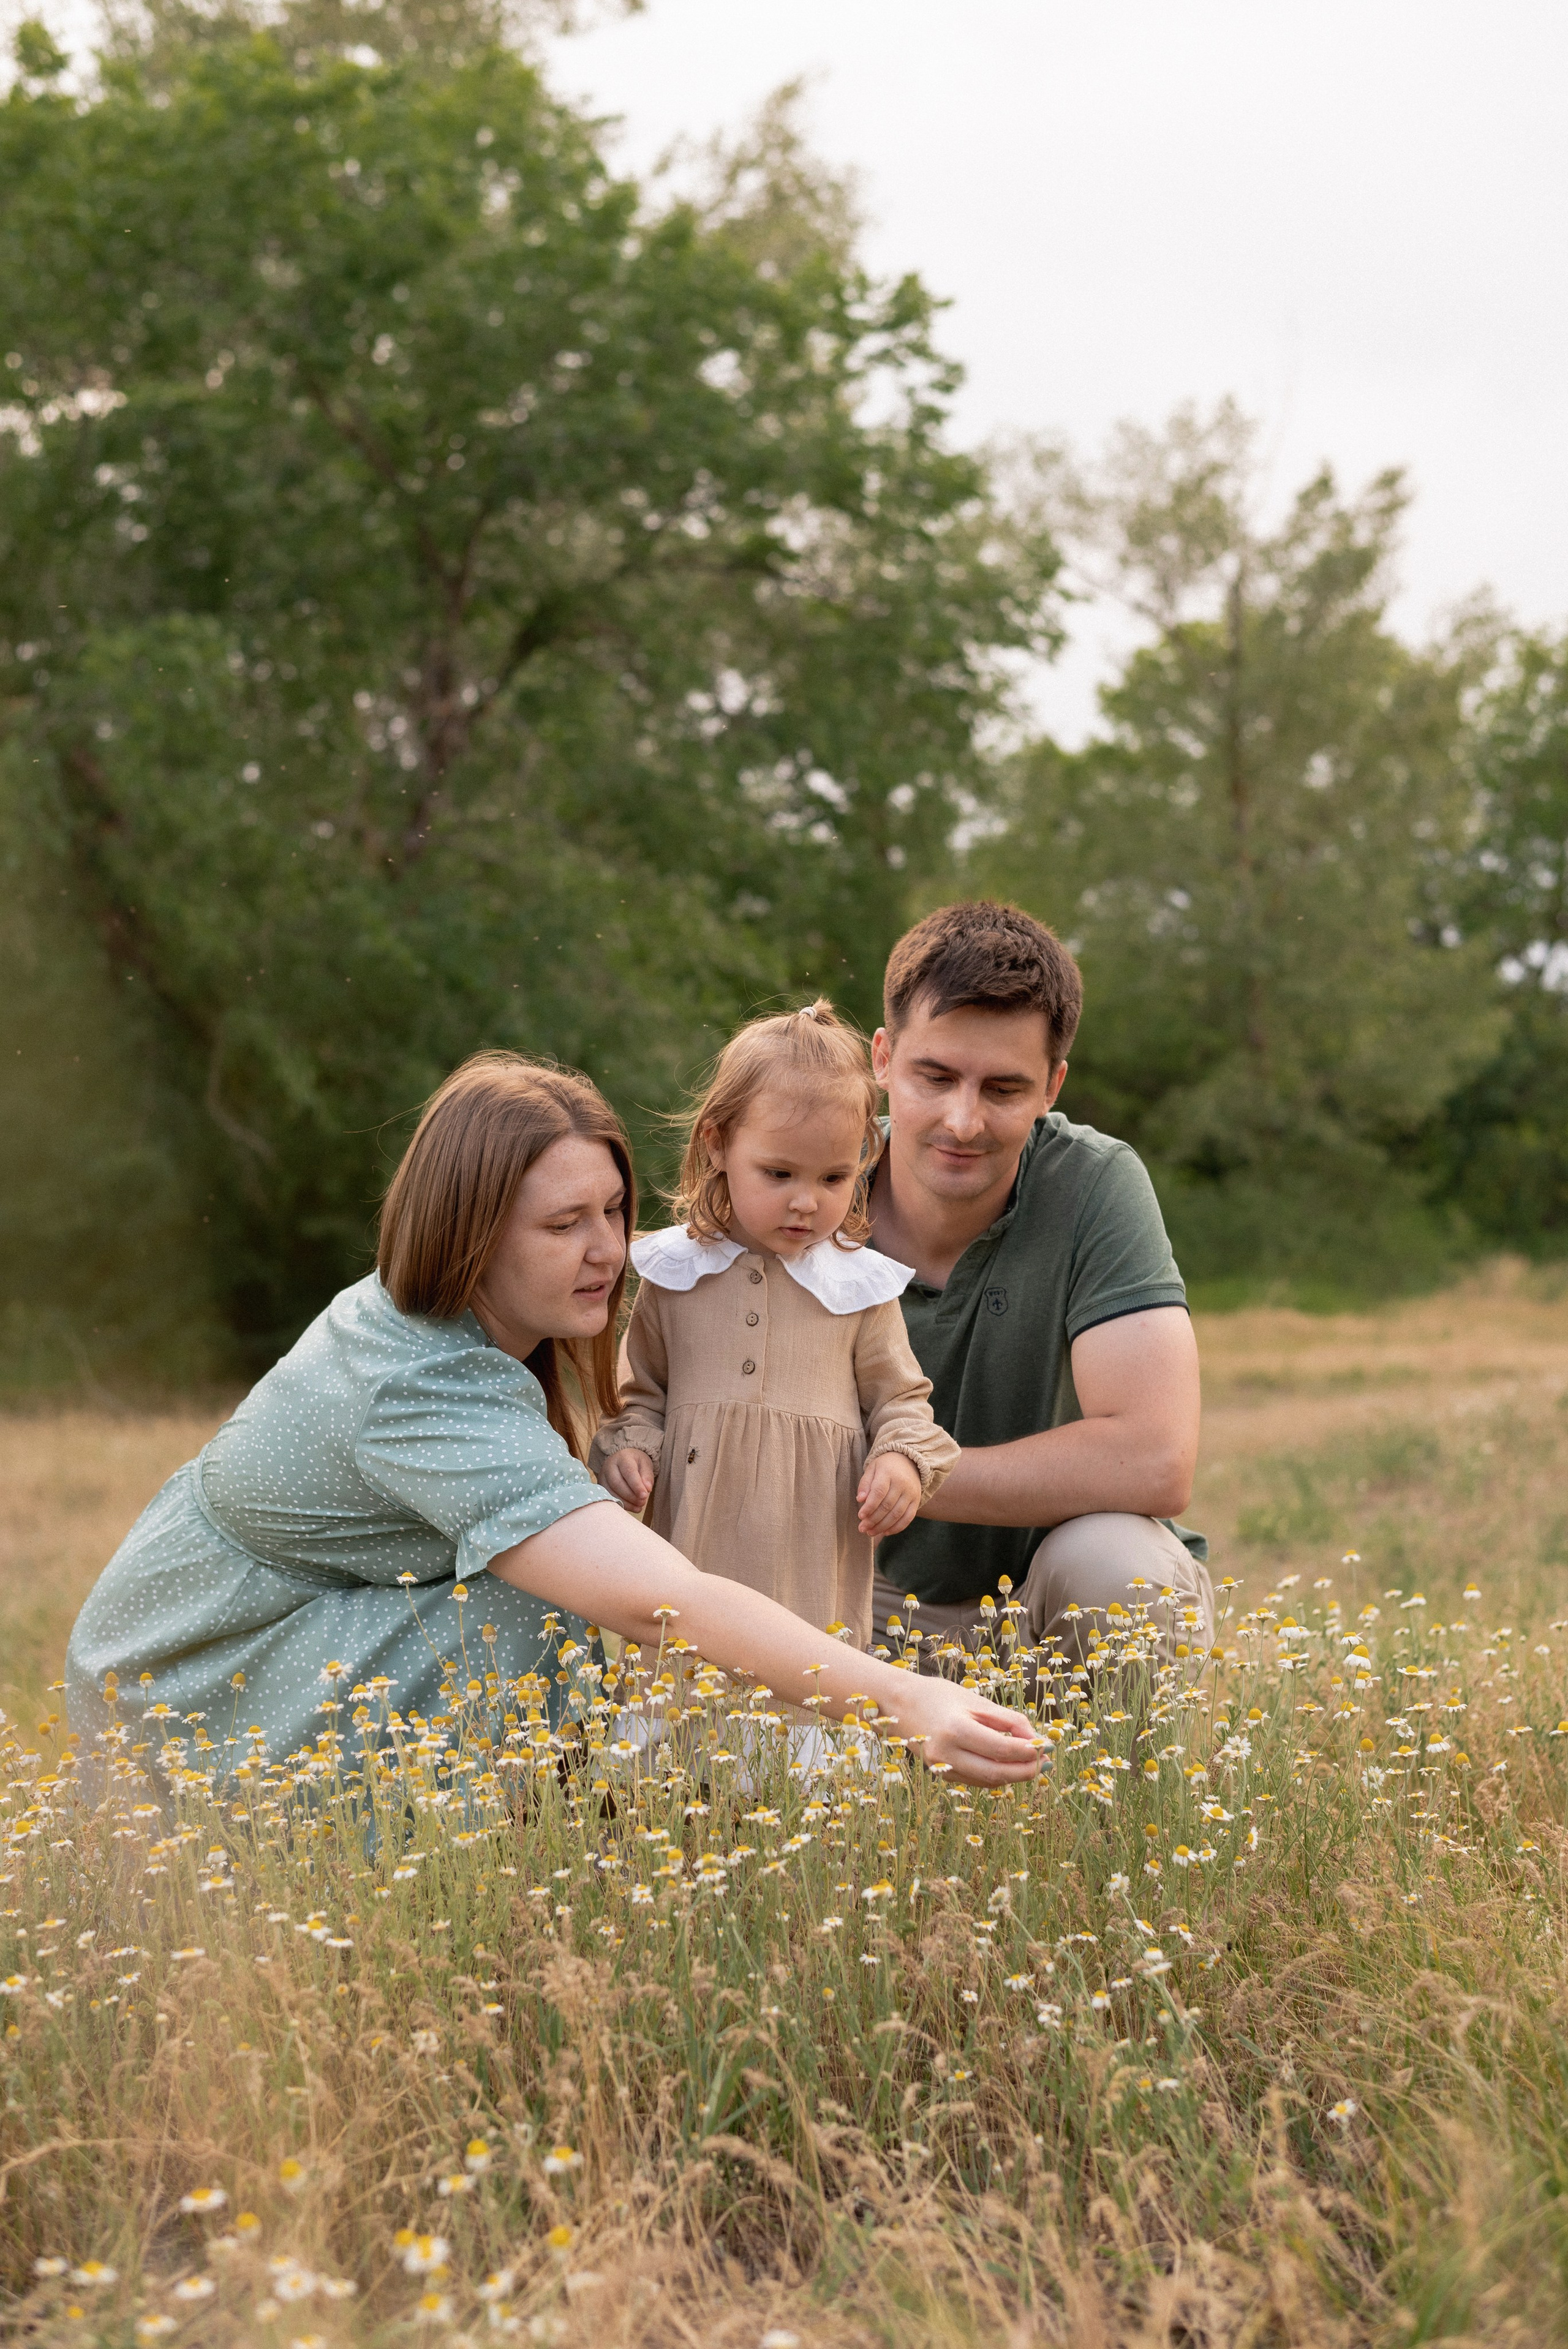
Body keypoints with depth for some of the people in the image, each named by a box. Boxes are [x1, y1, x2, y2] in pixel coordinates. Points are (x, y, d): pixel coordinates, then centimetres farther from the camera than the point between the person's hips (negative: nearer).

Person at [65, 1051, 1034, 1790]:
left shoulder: (402, 1311, -3)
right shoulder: (435, 1395, -33)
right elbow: (660, 1602, -46)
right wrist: (905, 1701, -52)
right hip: (191, 1710, -10)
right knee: (541, 1614, -28)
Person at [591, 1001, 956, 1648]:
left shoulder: (860, 1285, 3)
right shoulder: (673, 1274, 5)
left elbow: (899, 1399, 12)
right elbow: (642, 1392, 16)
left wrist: (904, 1460, -6)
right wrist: (627, 1448, -2)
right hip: (693, 1550, 1)